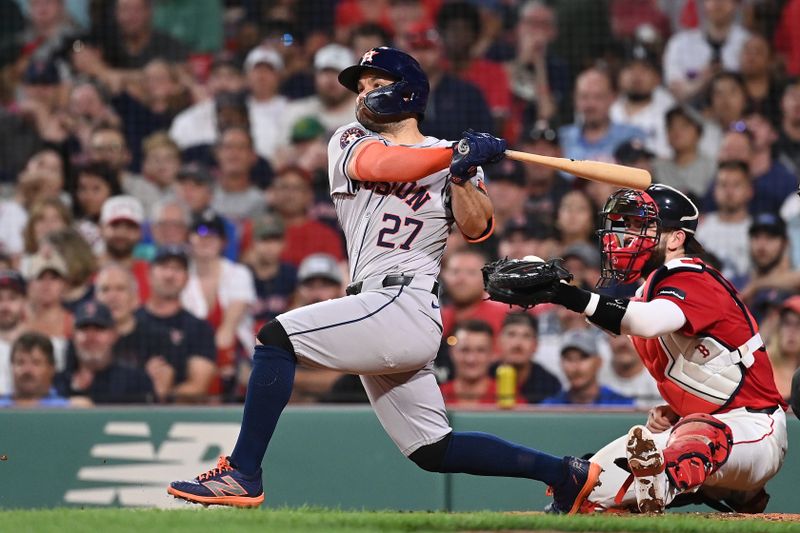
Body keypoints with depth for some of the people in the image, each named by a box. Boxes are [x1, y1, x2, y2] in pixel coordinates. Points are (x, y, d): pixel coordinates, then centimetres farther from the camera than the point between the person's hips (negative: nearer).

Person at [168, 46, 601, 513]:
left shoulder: (453, 161, 7)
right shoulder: (350, 142, 17)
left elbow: (477, 228, -6)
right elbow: (379, 165, -6)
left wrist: (463, 174, -23)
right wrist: (458, 153, -16)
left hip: (405, 303, -6)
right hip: (380, 315, 6)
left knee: (277, 338, -19)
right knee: (434, 451, 8)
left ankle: (243, 474, -22)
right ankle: (565, 472, 16)